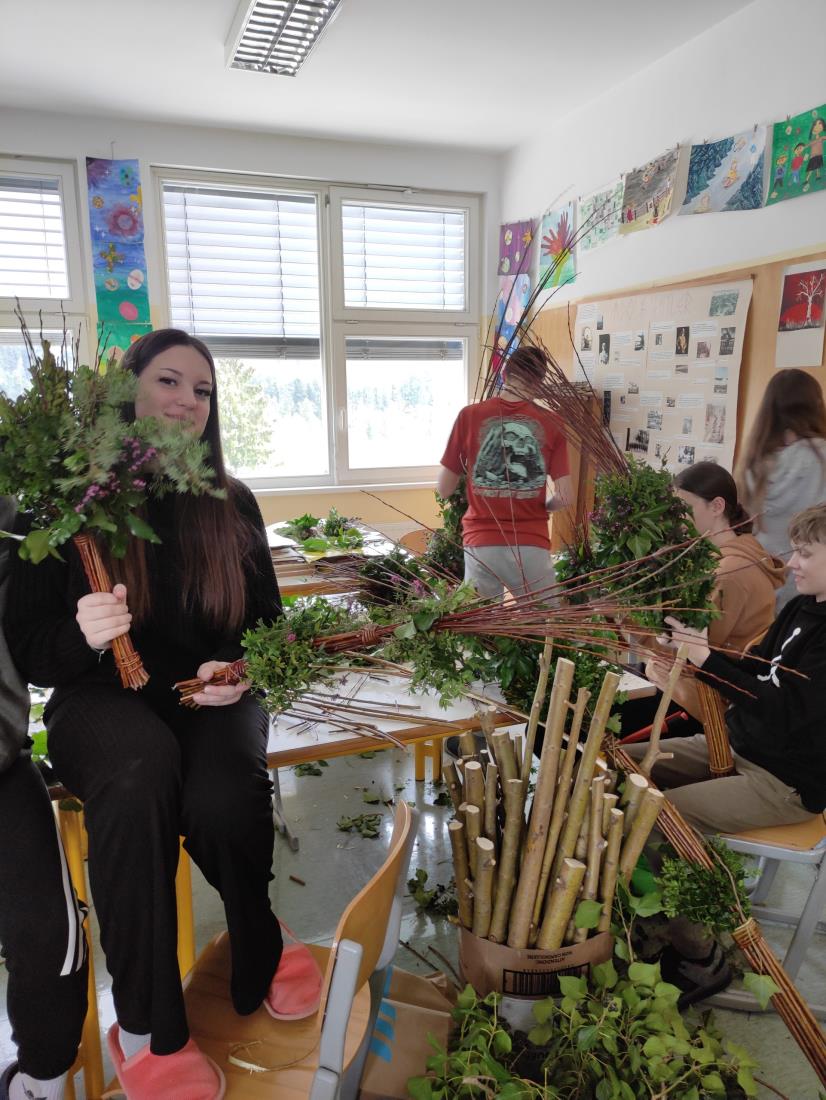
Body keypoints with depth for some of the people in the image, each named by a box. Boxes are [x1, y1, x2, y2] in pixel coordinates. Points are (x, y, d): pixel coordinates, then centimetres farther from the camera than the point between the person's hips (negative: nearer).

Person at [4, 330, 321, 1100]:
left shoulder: (231, 506, 6)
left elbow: (267, 624, 10)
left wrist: (237, 671, -12)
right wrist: (84, 635, -26)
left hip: (210, 698, 2)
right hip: (102, 698, -1)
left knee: (224, 800, -31)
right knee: (139, 772, -37)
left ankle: (258, 958, 5)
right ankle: (145, 1025, -15)